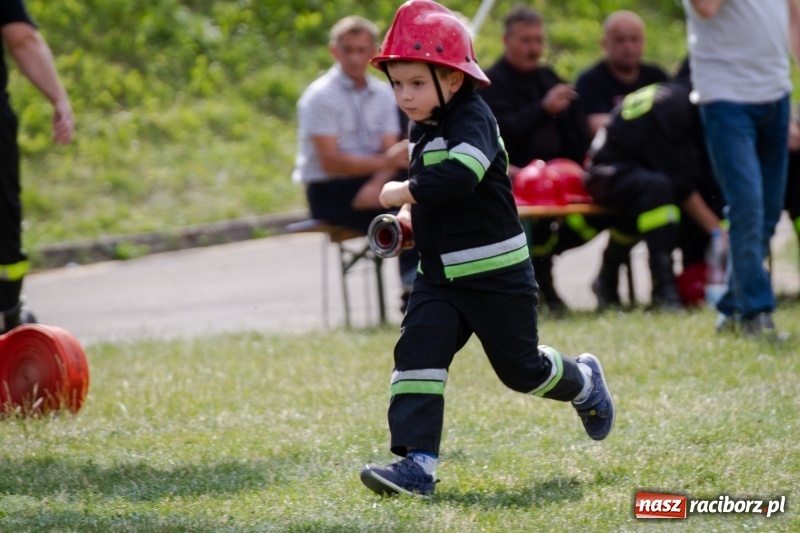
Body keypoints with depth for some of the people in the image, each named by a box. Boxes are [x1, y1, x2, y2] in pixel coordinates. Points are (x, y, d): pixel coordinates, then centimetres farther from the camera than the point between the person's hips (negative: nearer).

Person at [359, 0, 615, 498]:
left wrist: (404, 192, -26)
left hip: (496, 274, -8)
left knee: (521, 366, 7)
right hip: (439, 275, 8)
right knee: (417, 354, -10)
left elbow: (461, 174, -37)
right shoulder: (425, 129, 10)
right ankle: (417, 463, -15)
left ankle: (584, 382, 38)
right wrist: (410, 219, 8)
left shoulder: (471, 119, -18)